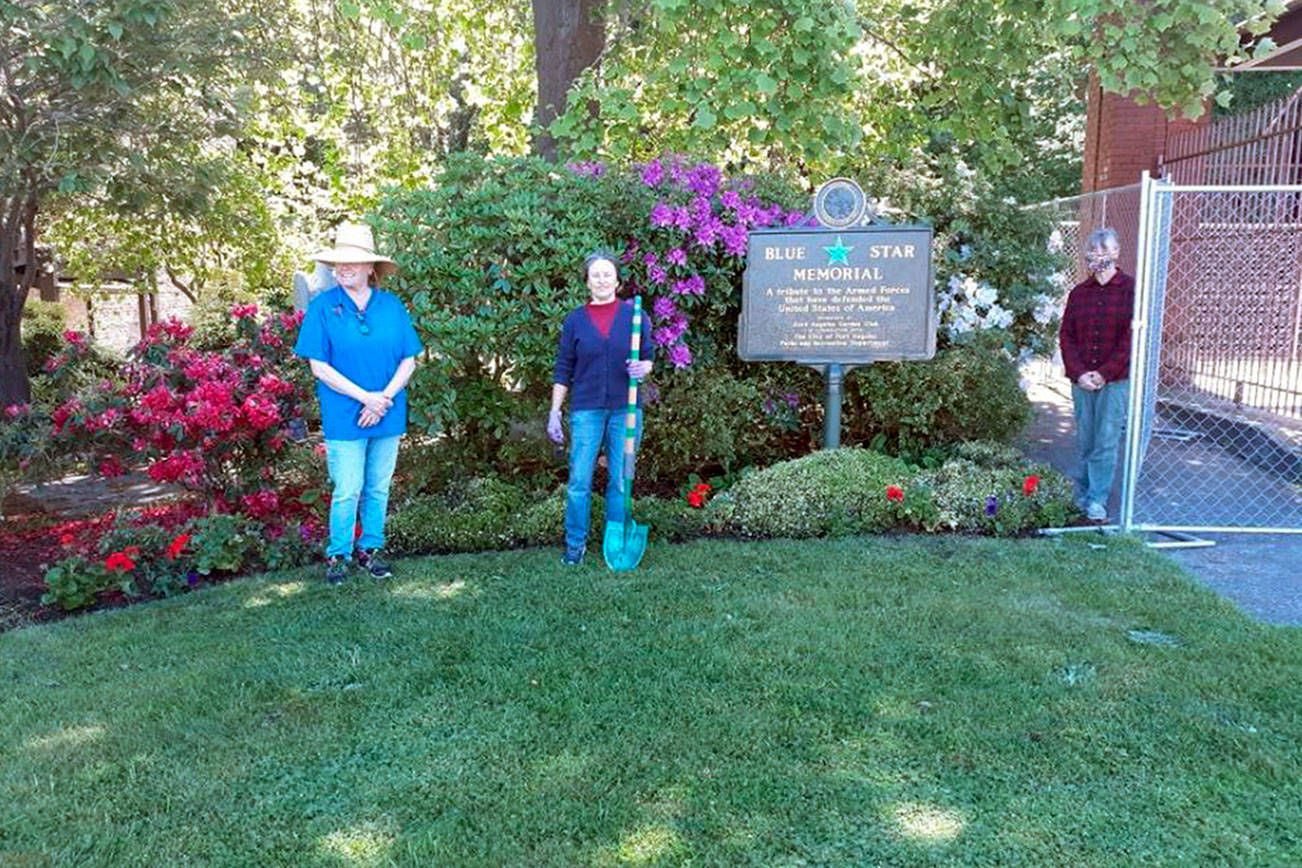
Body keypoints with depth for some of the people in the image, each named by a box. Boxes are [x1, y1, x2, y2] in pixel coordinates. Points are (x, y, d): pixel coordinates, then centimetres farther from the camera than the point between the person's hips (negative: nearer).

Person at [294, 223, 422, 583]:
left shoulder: (392, 306, 2)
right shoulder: (323, 306, -5)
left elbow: (409, 360, 3)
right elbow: (319, 366, -8)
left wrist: (385, 397, -13)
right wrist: (366, 397, -15)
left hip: (388, 416, 3)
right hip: (344, 416, -3)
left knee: (378, 489, 12)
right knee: (347, 491, 0)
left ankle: (371, 549, 26)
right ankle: (338, 555, 17)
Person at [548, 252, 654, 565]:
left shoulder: (634, 316, 4)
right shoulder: (575, 320, 4)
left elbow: (648, 358, 10)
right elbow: (563, 371, 6)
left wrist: (643, 368, -14)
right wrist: (554, 413, 2)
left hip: (625, 409, 1)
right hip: (586, 409, 0)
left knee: (620, 480, 5)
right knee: (579, 481, 0)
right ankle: (575, 544, 14)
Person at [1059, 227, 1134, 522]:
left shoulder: (1131, 289, -1)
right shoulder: (1079, 293, 11)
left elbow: (1132, 337, -7)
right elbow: (1066, 335, 8)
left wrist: (1105, 373, -12)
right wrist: (1078, 373, -6)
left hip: (1115, 380, -4)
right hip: (1082, 380, 4)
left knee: (1106, 442, -4)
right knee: (1085, 442, 9)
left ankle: (1097, 500, 0)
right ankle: (1082, 496, 19)